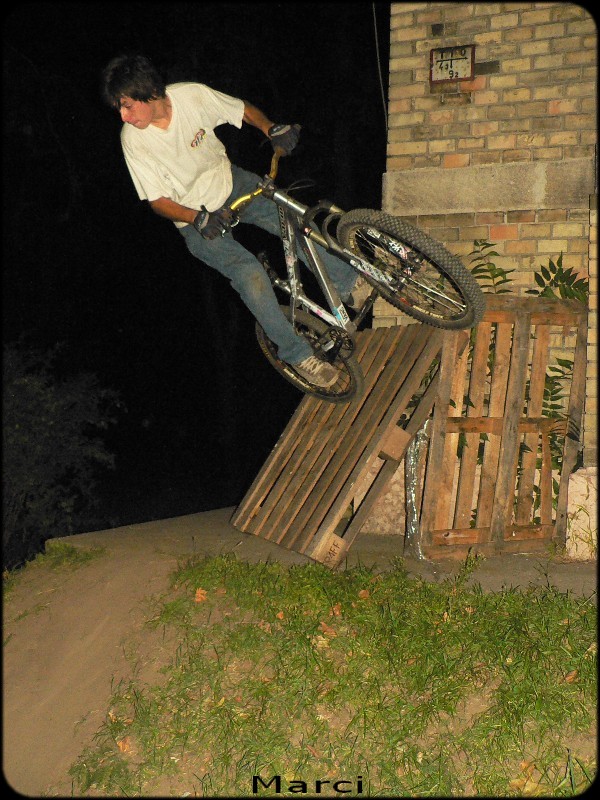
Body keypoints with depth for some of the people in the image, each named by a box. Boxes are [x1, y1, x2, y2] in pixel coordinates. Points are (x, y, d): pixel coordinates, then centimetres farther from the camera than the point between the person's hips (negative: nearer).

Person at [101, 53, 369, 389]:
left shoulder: (192, 95, -19)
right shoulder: (134, 140, -22)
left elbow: (244, 109, -2)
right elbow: (158, 201, -16)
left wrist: (272, 129, -21)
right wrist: (199, 219, -33)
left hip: (231, 182, 3)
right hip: (194, 217, -3)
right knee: (250, 273, -22)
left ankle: (351, 283, 10)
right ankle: (297, 353, -6)